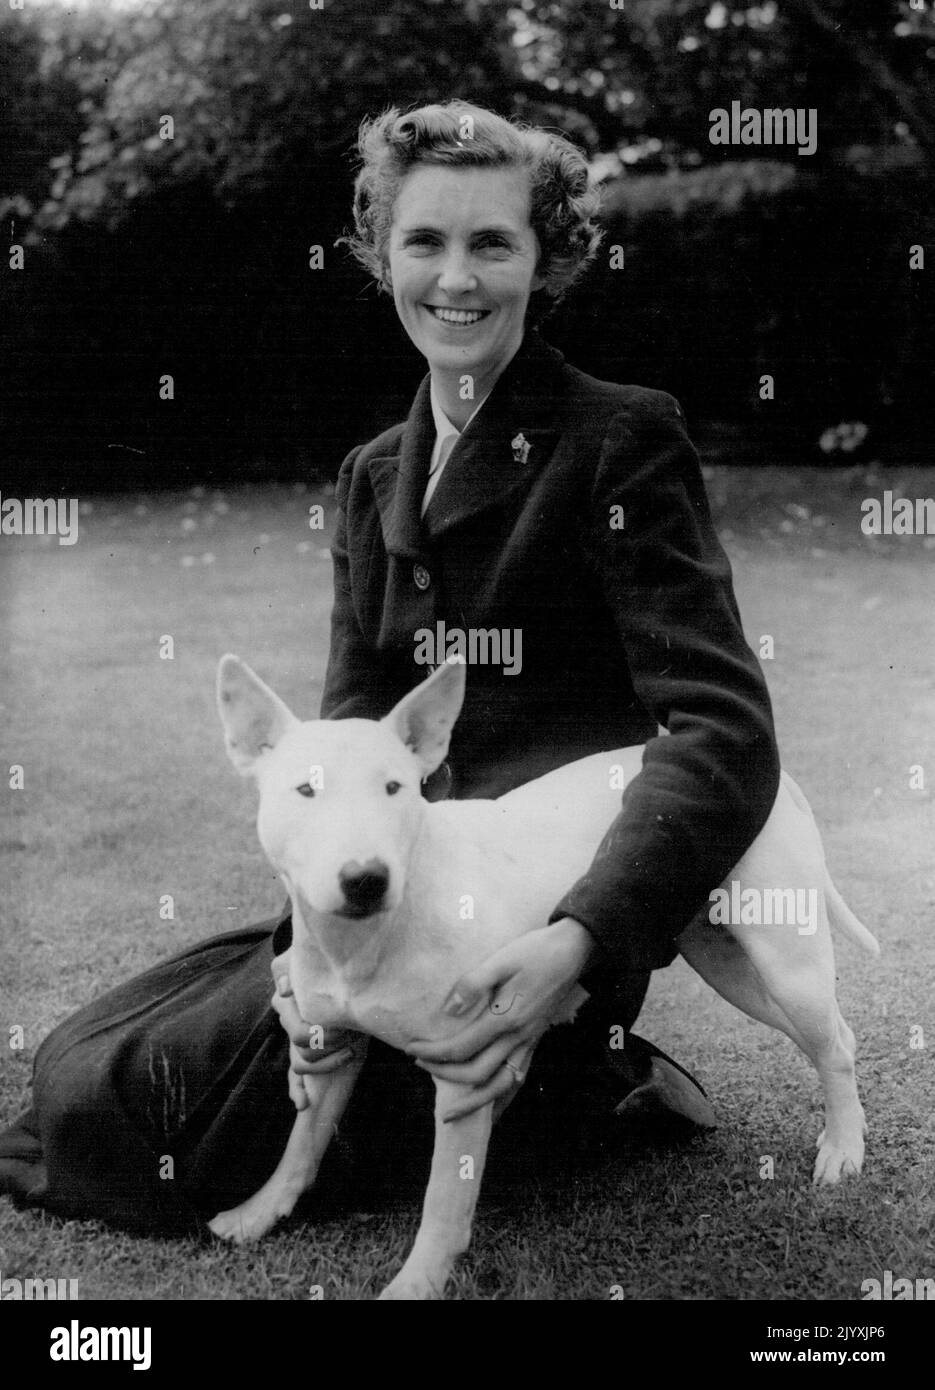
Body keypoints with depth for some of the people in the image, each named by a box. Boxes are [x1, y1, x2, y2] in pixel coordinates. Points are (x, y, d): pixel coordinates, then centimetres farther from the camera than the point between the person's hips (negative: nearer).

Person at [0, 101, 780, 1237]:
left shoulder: (622, 442, -10)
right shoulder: (373, 477, 11)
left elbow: (726, 730, -20)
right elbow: (353, 732, 2)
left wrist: (576, 944, -34)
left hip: (533, 919, -8)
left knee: (109, 1102, -9)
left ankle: (581, 1072, 0)